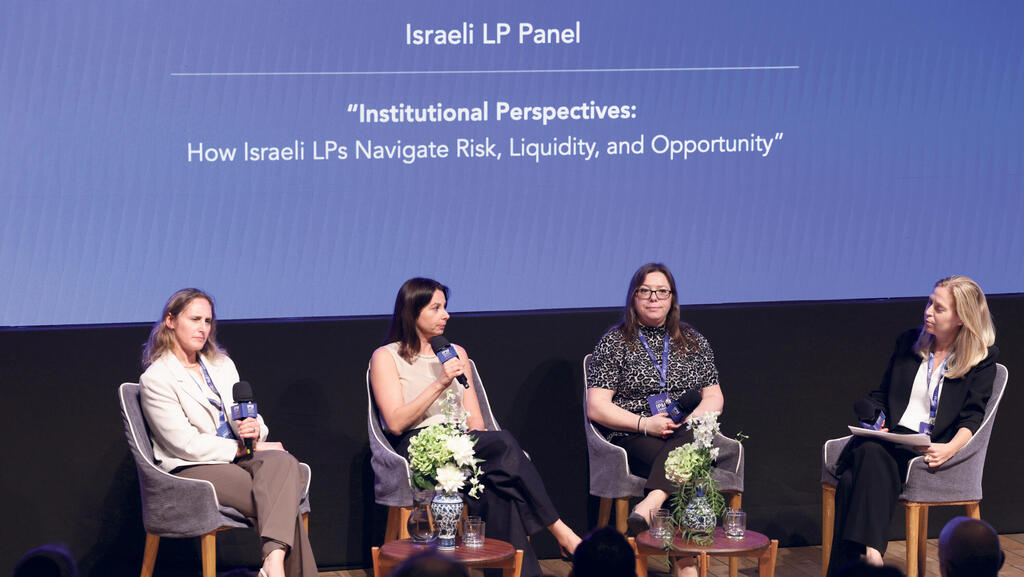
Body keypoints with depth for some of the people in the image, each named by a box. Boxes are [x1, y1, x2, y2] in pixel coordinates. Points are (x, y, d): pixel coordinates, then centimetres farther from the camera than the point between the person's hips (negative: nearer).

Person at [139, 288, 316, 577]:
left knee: (284, 463, -32)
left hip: (237, 456, 6)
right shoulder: (155, 379, -4)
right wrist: (244, 448, -11)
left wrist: (255, 429, -7)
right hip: (191, 469, -6)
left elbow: (250, 418, 20)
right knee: (280, 500, -30)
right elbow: (186, 444, -12)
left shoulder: (223, 365, 20)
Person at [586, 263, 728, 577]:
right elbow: (596, 408, -1)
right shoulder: (614, 343, 6)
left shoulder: (693, 342, 17)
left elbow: (714, 397, 16)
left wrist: (693, 420, -8)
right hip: (633, 439, -2)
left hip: (688, 435, 3)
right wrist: (645, 424, -15)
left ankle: (649, 504, -58)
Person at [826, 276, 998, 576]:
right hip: (891, 439, 4)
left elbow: (972, 416, -1)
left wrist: (951, 448, -20)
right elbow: (880, 395, 24)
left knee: (872, 454, -37)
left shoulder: (983, 357, 8)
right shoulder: (909, 342, 21)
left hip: (930, 450, -4)